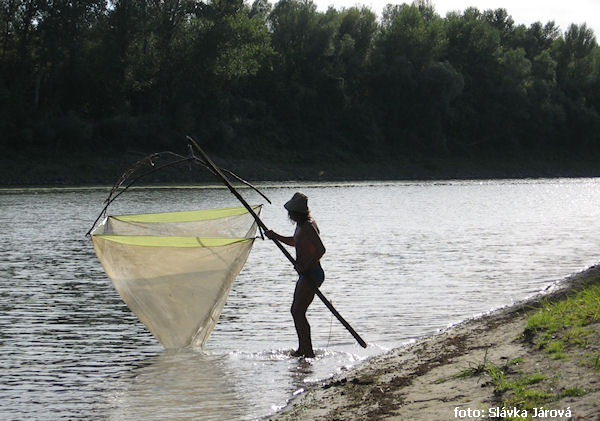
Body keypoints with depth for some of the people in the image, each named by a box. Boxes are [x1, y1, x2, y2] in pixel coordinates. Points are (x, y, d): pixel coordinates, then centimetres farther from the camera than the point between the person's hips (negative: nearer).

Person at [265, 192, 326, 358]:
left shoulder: (308, 226, -19)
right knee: (296, 311, 16)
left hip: (311, 274, -11)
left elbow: (321, 249, -28)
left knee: (298, 312, -11)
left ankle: (308, 352, -9)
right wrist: (276, 236, 19)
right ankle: (302, 349, 26)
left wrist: (305, 266, -26)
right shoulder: (301, 225, 12)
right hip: (306, 274, 11)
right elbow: (295, 242, 31)